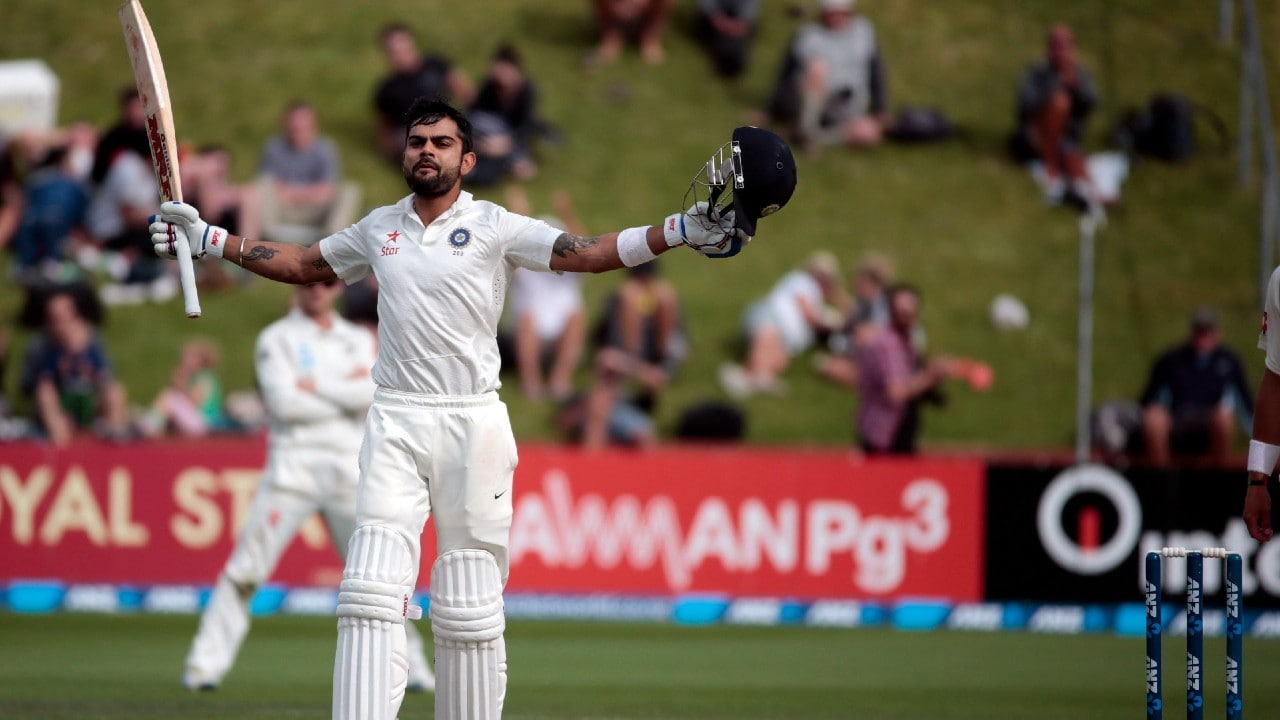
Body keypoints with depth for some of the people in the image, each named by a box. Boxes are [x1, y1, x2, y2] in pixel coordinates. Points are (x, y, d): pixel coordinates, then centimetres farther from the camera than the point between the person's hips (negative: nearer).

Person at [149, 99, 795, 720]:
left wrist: (682, 230, -21)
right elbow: (302, 265, 28)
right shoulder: (378, 230, 13)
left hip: (472, 425, -2)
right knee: (370, 592, -11)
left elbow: (589, 254, -8)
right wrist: (209, 240, 25)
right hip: (394, 424, 2)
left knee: (469, 608, 0)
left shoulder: (496, 227, 1)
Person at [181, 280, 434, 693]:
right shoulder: (275, 340, 4)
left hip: (349, 470, 3)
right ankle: (207, 662, -9)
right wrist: (348, 395, -4)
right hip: (293, 464, -3)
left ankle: (409, 663, 15)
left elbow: (374, 394, -3)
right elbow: (284, 402, -10)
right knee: (246, 566, -11)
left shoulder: (359, 341, 15)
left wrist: (316, 386, -8)